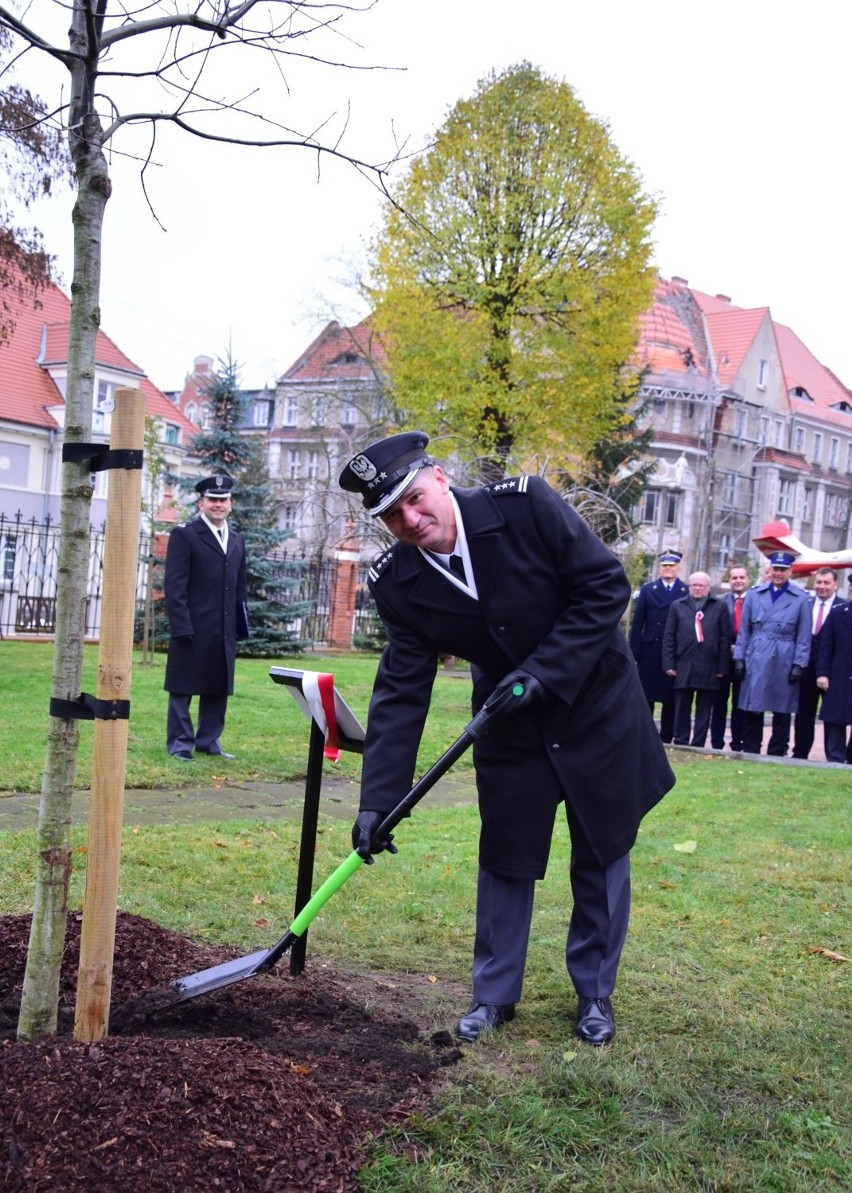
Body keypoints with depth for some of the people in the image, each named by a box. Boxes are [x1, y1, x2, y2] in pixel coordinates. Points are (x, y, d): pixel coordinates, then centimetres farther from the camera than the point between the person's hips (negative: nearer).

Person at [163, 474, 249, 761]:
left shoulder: (237, 540, 15)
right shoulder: (184, 535, -3)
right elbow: (174, 585, -8)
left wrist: (240, 626, 9)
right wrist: (182, 627, -15)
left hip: (224, 631, 6)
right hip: (192, 629, -6)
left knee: (219, 688, 10)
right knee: (183, 687, 2)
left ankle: (208, 741, 21)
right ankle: (180, 742, 11)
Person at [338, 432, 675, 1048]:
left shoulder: (525, 504, -24)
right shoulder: (398, 581, -14)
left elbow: (606, 585, -19)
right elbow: (401, 693, -11)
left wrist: (544, 671, -25)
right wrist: (377, 803, -16)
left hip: (596, 703, -2)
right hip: (511, 722, 2)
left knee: (602, 855, 9)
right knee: (505, 855, 9)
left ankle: (595, 994, 27)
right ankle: (494, 995, 28)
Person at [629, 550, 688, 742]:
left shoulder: (687, 592, 2)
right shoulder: (647, 589, 9)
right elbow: (637, 622, 5)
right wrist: (634, 651, -2)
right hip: (650, 652, 2)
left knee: (670, 698, 4)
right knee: (645, 697, 5)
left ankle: (666, 738, 11)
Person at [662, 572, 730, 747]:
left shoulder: (720, 607, 7)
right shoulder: (678, 606, 11)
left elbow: (725, 639, 3)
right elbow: (669, 637, 7)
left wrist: (722, 667, -4)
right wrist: (669, 664, -2)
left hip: (709, 669, -1)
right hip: (684, 667, 1)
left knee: (704, 711, 4)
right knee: (682, 710, 6)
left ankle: (698, 745, 10)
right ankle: (680, 744, 13)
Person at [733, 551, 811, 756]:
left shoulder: (800, 599, 1)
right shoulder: (755, 594, 7)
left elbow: (804, 637, 1)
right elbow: (744, 630, 9)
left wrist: (799, 665, -5)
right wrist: (739, 658, 3)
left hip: (784, 662, -1)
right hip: (756, 660, 2)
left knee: (782, 710, 5)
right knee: (751, 708, 4)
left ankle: (777, 754, 14)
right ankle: (750, 752, 13)